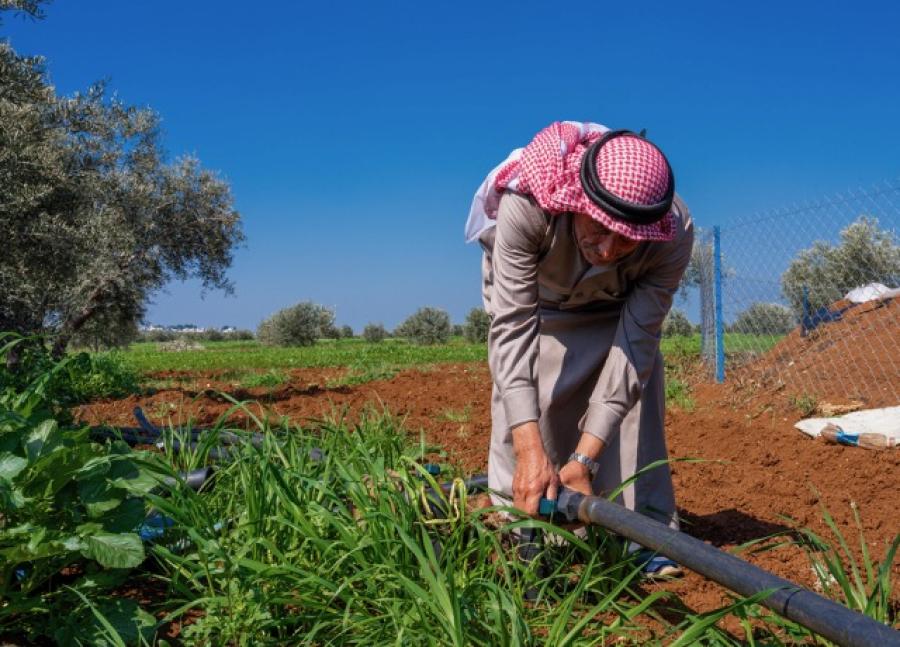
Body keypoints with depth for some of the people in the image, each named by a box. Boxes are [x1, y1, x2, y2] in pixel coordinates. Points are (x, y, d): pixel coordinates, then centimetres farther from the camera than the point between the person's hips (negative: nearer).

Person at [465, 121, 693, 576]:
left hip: (614, 304, 1)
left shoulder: (675, 236, -37)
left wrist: (586, 458, -41)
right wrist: (530, 449, -53)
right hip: (528, 289, -1)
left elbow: (634, 345, -34)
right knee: (524, 391, -15)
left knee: (637, 380, -14)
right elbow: (512, 326, -45)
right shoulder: (525, 205, -45)